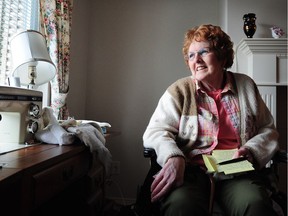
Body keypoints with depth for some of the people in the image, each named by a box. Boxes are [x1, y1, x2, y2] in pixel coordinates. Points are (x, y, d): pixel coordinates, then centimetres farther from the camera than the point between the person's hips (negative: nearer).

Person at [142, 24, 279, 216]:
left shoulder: (246, 86, 14)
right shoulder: (179, 91, 6)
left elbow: (268, 130, 18)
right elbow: (156, 131, -2)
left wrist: (252, 150, -4)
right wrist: (173, 157, -23)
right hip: (192, 169, -2)